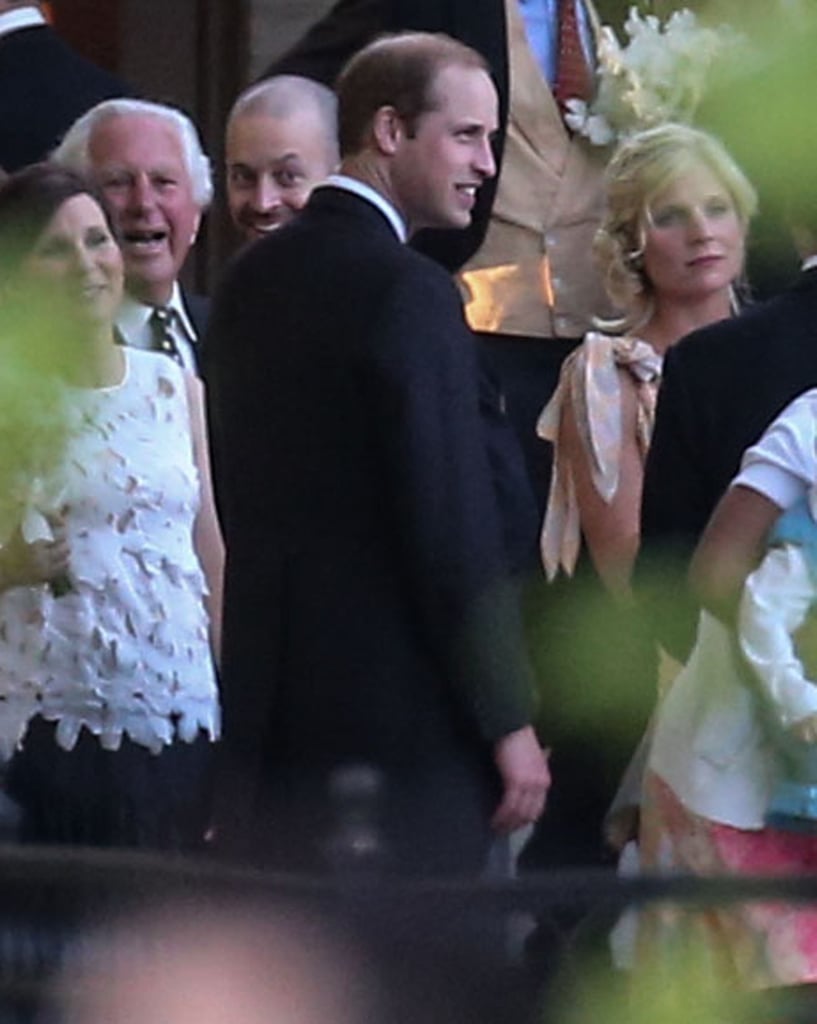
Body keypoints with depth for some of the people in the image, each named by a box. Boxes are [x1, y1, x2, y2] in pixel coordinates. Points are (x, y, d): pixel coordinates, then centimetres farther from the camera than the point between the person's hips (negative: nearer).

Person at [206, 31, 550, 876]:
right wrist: (508, 722, -11)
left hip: (268, 710, 8)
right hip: (398, 712, -8)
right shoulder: (407, 292, -14)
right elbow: (455, 528, -16)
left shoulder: (250, 278, 11)